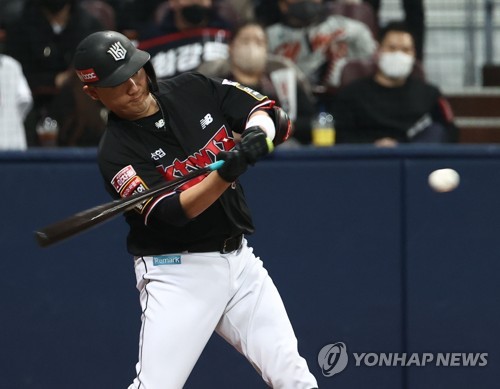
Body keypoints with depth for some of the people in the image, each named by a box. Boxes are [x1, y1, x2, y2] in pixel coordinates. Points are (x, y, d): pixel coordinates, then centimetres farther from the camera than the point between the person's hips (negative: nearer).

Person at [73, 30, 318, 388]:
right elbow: (173, 213, -22)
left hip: (239, 260, 5)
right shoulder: (117, 152, -12)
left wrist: (258, 133, -20)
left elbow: (274, 116, 3)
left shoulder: (193, 90, 3)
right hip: (177, 274, -5)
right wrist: (226, 173, -36)